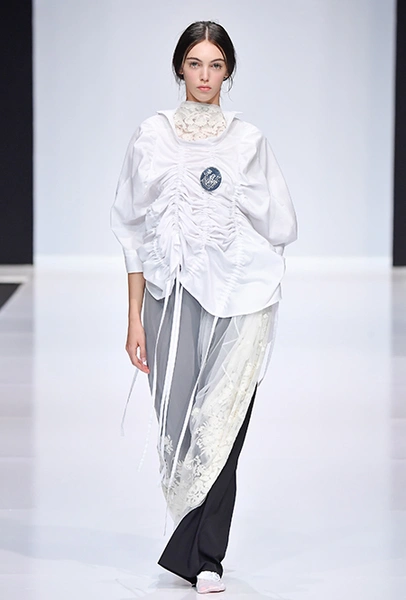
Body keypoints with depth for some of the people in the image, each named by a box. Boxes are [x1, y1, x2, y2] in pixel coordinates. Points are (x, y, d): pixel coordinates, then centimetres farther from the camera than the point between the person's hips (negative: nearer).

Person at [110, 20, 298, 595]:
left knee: (221, 423, -8)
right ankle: (202, 545, 19)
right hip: (172, 294, 0)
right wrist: (135, 318, 2)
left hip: (239, 297, 0)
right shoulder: (151, 136, 7)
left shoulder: (249, 139, 8)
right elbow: (135, 234, 6)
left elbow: (279, 226, 13)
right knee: (178, 423, -3)